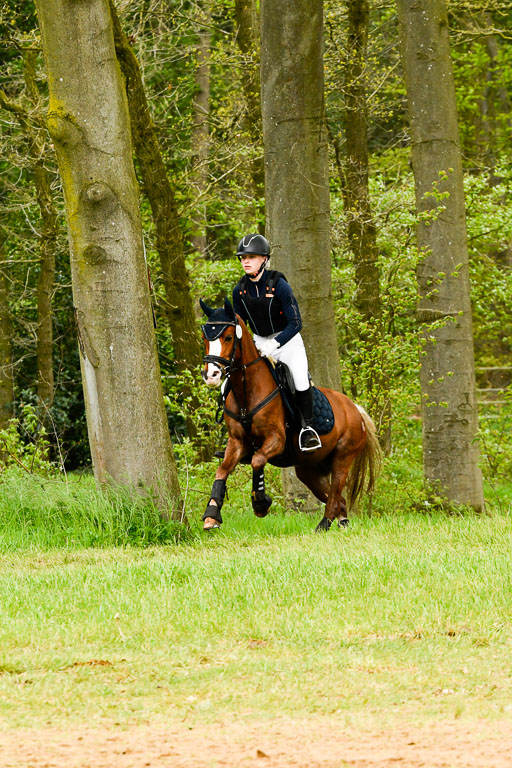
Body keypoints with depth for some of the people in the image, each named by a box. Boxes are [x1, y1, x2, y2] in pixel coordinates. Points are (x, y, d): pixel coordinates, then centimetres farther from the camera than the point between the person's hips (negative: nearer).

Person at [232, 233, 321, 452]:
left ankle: (307, 427, -11)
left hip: (287, 341, -5)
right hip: (259, 343, 5)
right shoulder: (240, 290, -4)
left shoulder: (279, 285, -19)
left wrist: (274, 344, -31)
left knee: (300, 378, -28)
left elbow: (295, 323, -21)